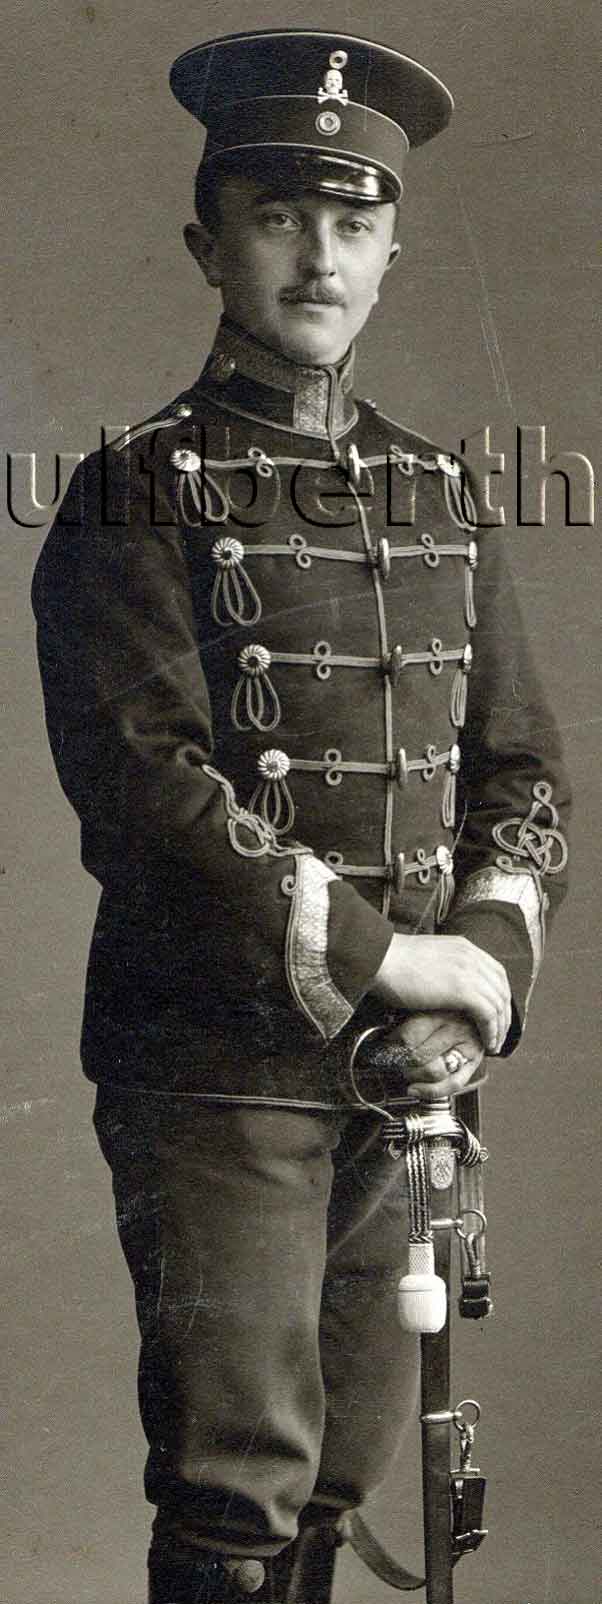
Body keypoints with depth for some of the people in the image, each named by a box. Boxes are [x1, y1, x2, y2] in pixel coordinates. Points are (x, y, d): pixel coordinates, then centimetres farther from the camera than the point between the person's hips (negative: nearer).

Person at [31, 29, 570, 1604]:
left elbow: (520, 770, 12)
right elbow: (152, 790, -16)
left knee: (350, 1462, 14)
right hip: (216, 1064, -5)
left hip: (408, 1064, 6)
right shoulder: (136, 498, -5)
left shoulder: (439, 496, 13)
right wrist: (387, 954, -17)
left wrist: (490, 967, -6)